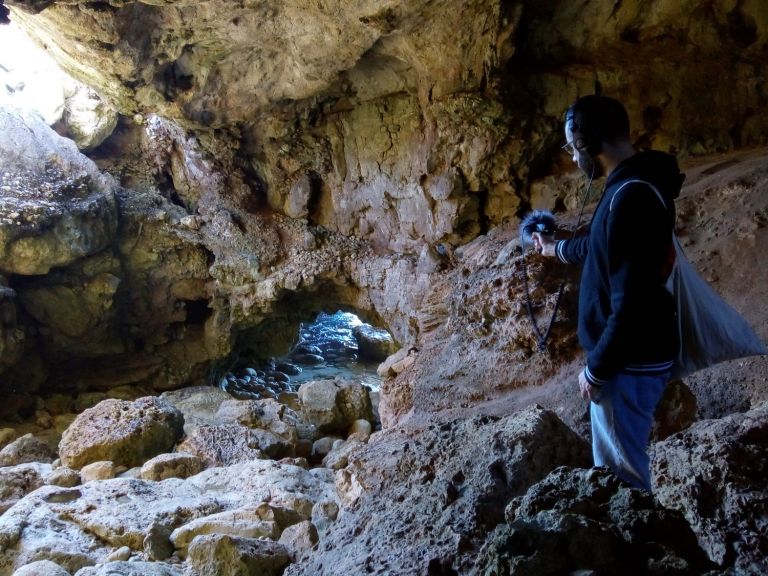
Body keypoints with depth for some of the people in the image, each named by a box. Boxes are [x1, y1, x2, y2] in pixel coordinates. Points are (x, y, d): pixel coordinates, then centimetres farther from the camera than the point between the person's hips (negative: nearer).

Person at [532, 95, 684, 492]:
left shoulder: (631, 197, -26)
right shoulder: (632, 185, 7)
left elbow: (631, 305, -28)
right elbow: (603, 248, 27)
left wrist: (595, 369, -18)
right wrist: (556, 248, 43)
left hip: (630, 362, -10)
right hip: (634, 354, 10)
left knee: (620, 469, 6)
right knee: (617, 459, 24)